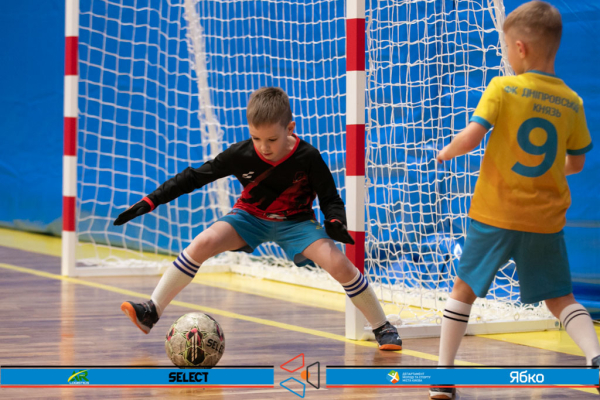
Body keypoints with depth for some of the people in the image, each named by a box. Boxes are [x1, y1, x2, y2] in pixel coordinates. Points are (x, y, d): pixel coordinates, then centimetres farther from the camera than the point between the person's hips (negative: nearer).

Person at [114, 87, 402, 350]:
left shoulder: (308, 157, -23)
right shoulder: (241, 155, -21)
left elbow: (330, 198, -11)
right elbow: (194, 177, -13)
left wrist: (336, 222, -33)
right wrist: (150, 201, -18)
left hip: (295, 222, -1)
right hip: (251, 217, 2)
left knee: (339, 264, -25)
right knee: (203, 243, -24)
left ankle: (383, 328, -5)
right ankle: (151, 313, -17)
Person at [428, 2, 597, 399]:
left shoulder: (504, 88, -9)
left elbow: (470, 138, -19)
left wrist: (448, 151, 1)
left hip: (496, 215, -2)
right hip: (546, 219, 2)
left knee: (464, 288, 14)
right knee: (560, 298, 12)